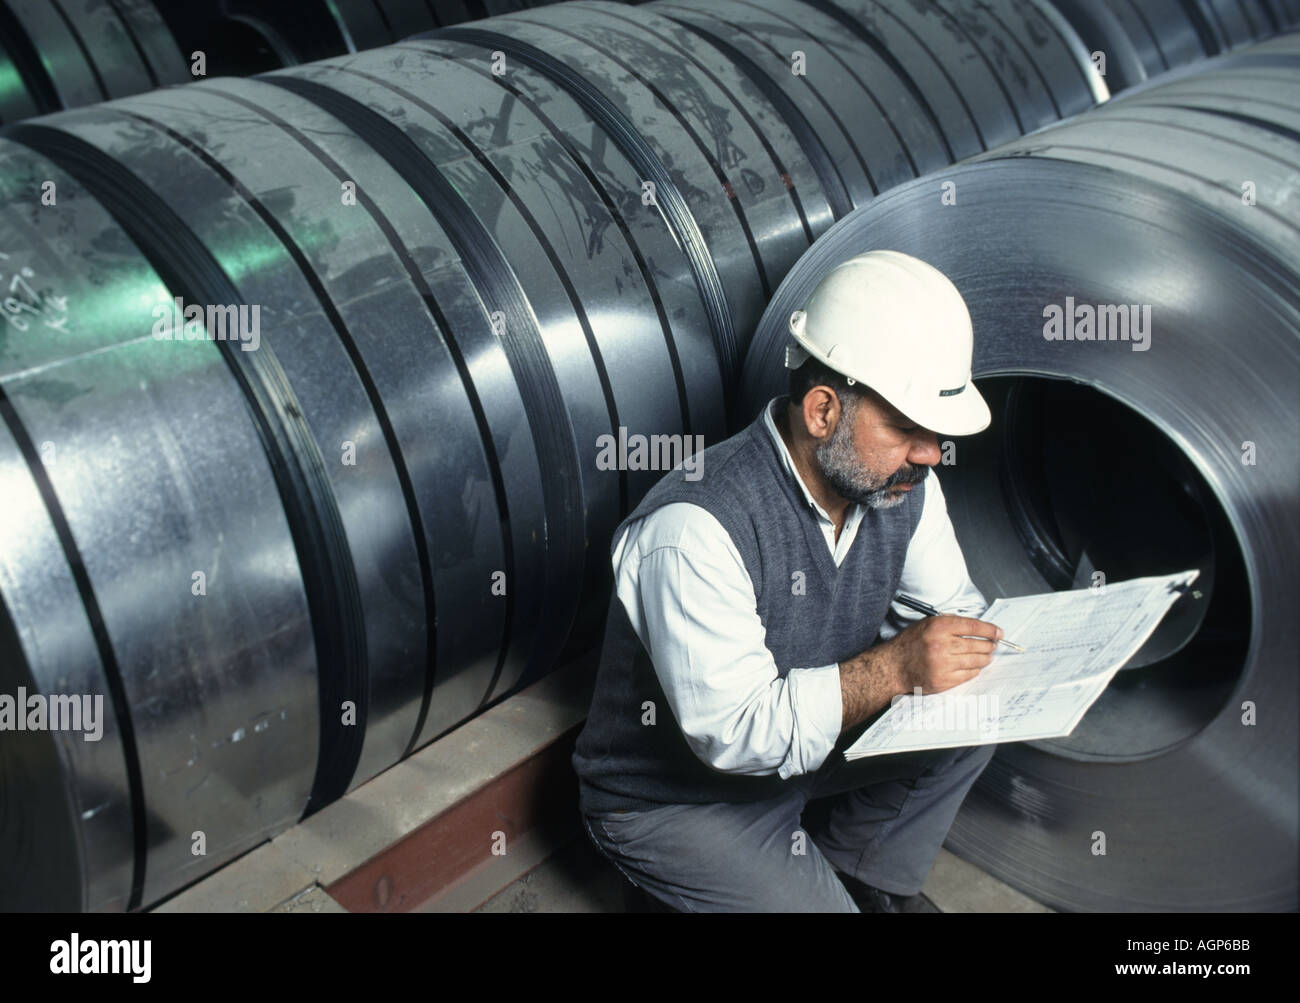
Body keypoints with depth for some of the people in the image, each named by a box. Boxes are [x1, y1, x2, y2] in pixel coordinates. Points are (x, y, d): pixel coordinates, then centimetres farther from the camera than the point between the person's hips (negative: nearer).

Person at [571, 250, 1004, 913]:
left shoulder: (901, 483, -10)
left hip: (809, 739, 7)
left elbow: (951, 603, 3)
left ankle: (866, 872, 16)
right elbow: (736, 731, -34)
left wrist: (977, 646, -20)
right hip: (672, 801, -7)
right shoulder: (696, 526, -34)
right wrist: (893, 668, -37)